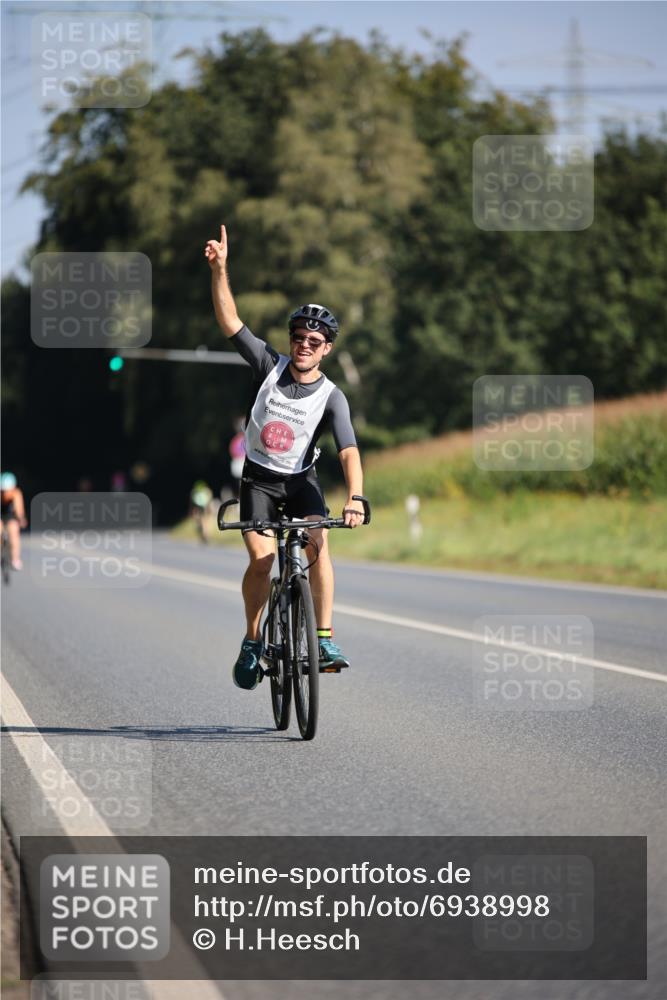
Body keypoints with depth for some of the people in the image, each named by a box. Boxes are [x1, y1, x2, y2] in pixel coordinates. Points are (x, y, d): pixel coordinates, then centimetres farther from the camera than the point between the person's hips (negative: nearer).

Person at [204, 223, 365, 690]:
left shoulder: (331, 397, -13)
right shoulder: (270, 366, -8)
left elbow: (350, 452, -24)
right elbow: (229, 319, -13)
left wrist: (355, 498, -40)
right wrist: (220, 269, -25)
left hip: (302, 481, 0)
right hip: (259, 478, 0)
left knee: (319, 546, -25)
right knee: (262, 558, -17)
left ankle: (325, 639, -19)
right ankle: (252, 641, 2)